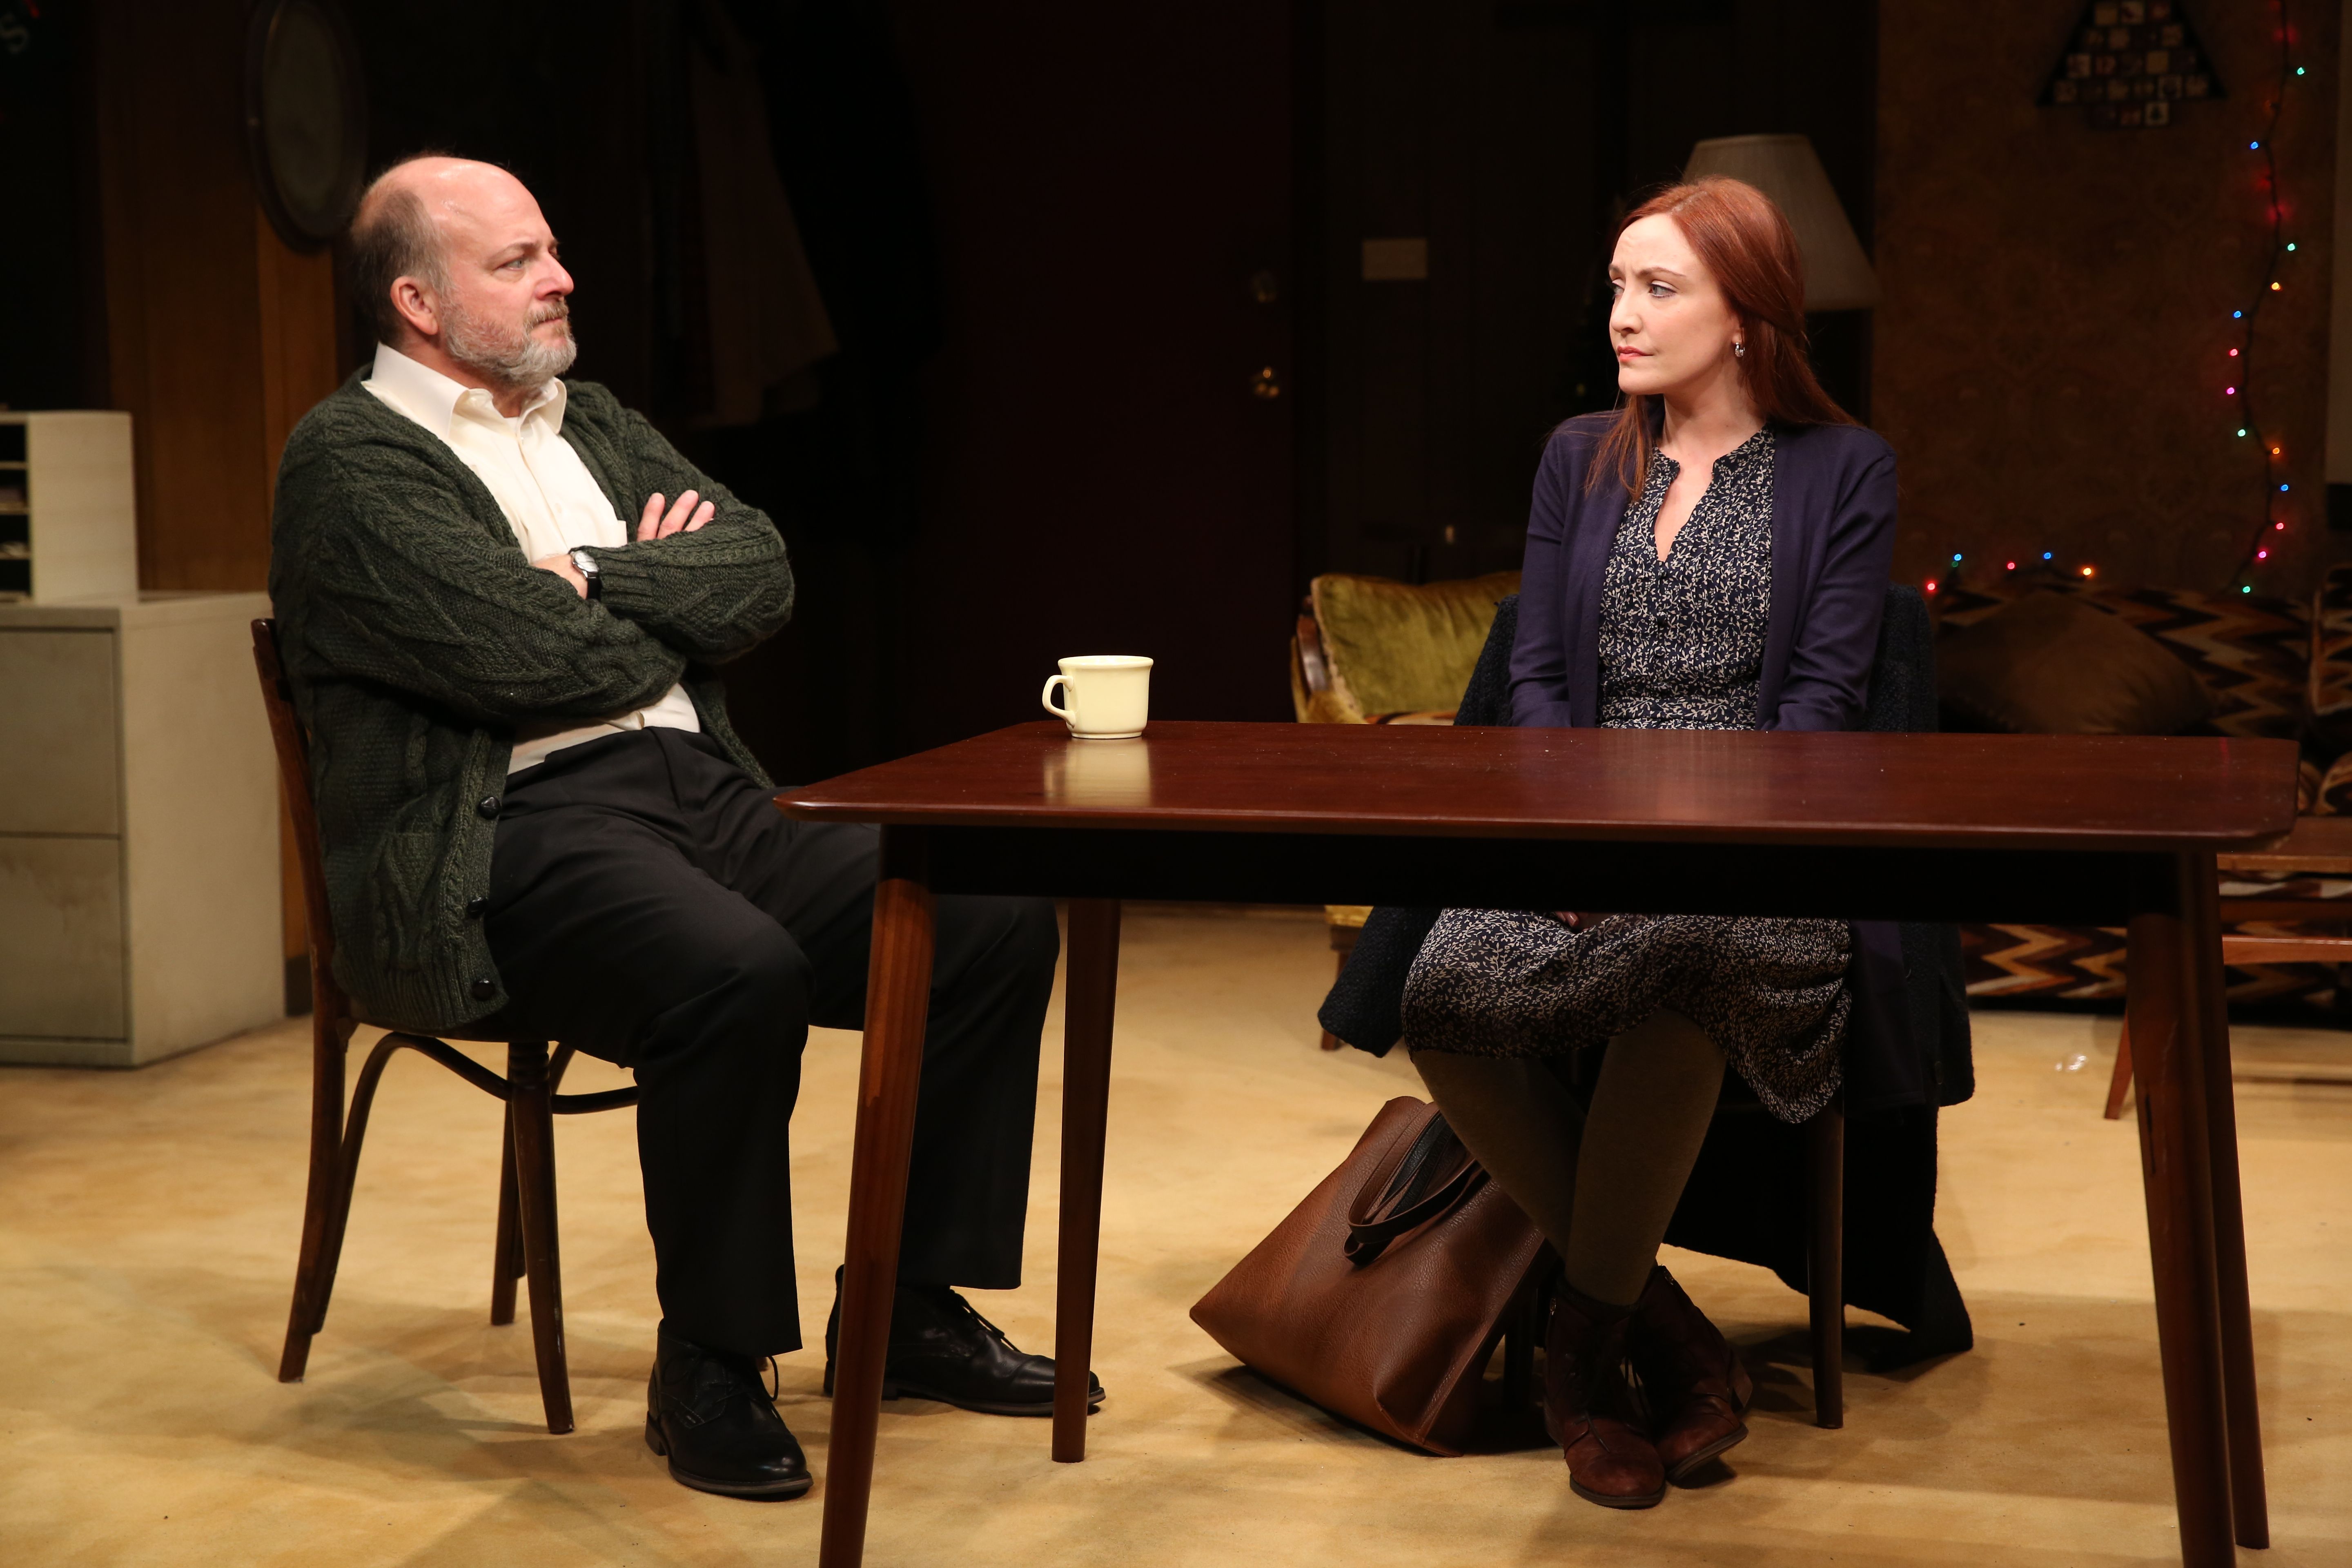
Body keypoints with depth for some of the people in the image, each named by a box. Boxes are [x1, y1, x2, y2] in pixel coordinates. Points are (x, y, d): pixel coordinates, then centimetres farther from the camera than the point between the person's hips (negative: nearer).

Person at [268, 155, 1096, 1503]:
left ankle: (909, 1305, 5)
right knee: (739, 973, -36)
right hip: (510, 839, -8)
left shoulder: (596, 422, 22)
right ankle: (711, 1367, -16)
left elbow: (762, 575, 9)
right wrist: (675, 612, 3)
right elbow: (522, 657, -16)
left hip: (700, 792, 8)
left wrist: (598, 581, -6)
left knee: (996, 918, -9)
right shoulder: (350, 461, -3)